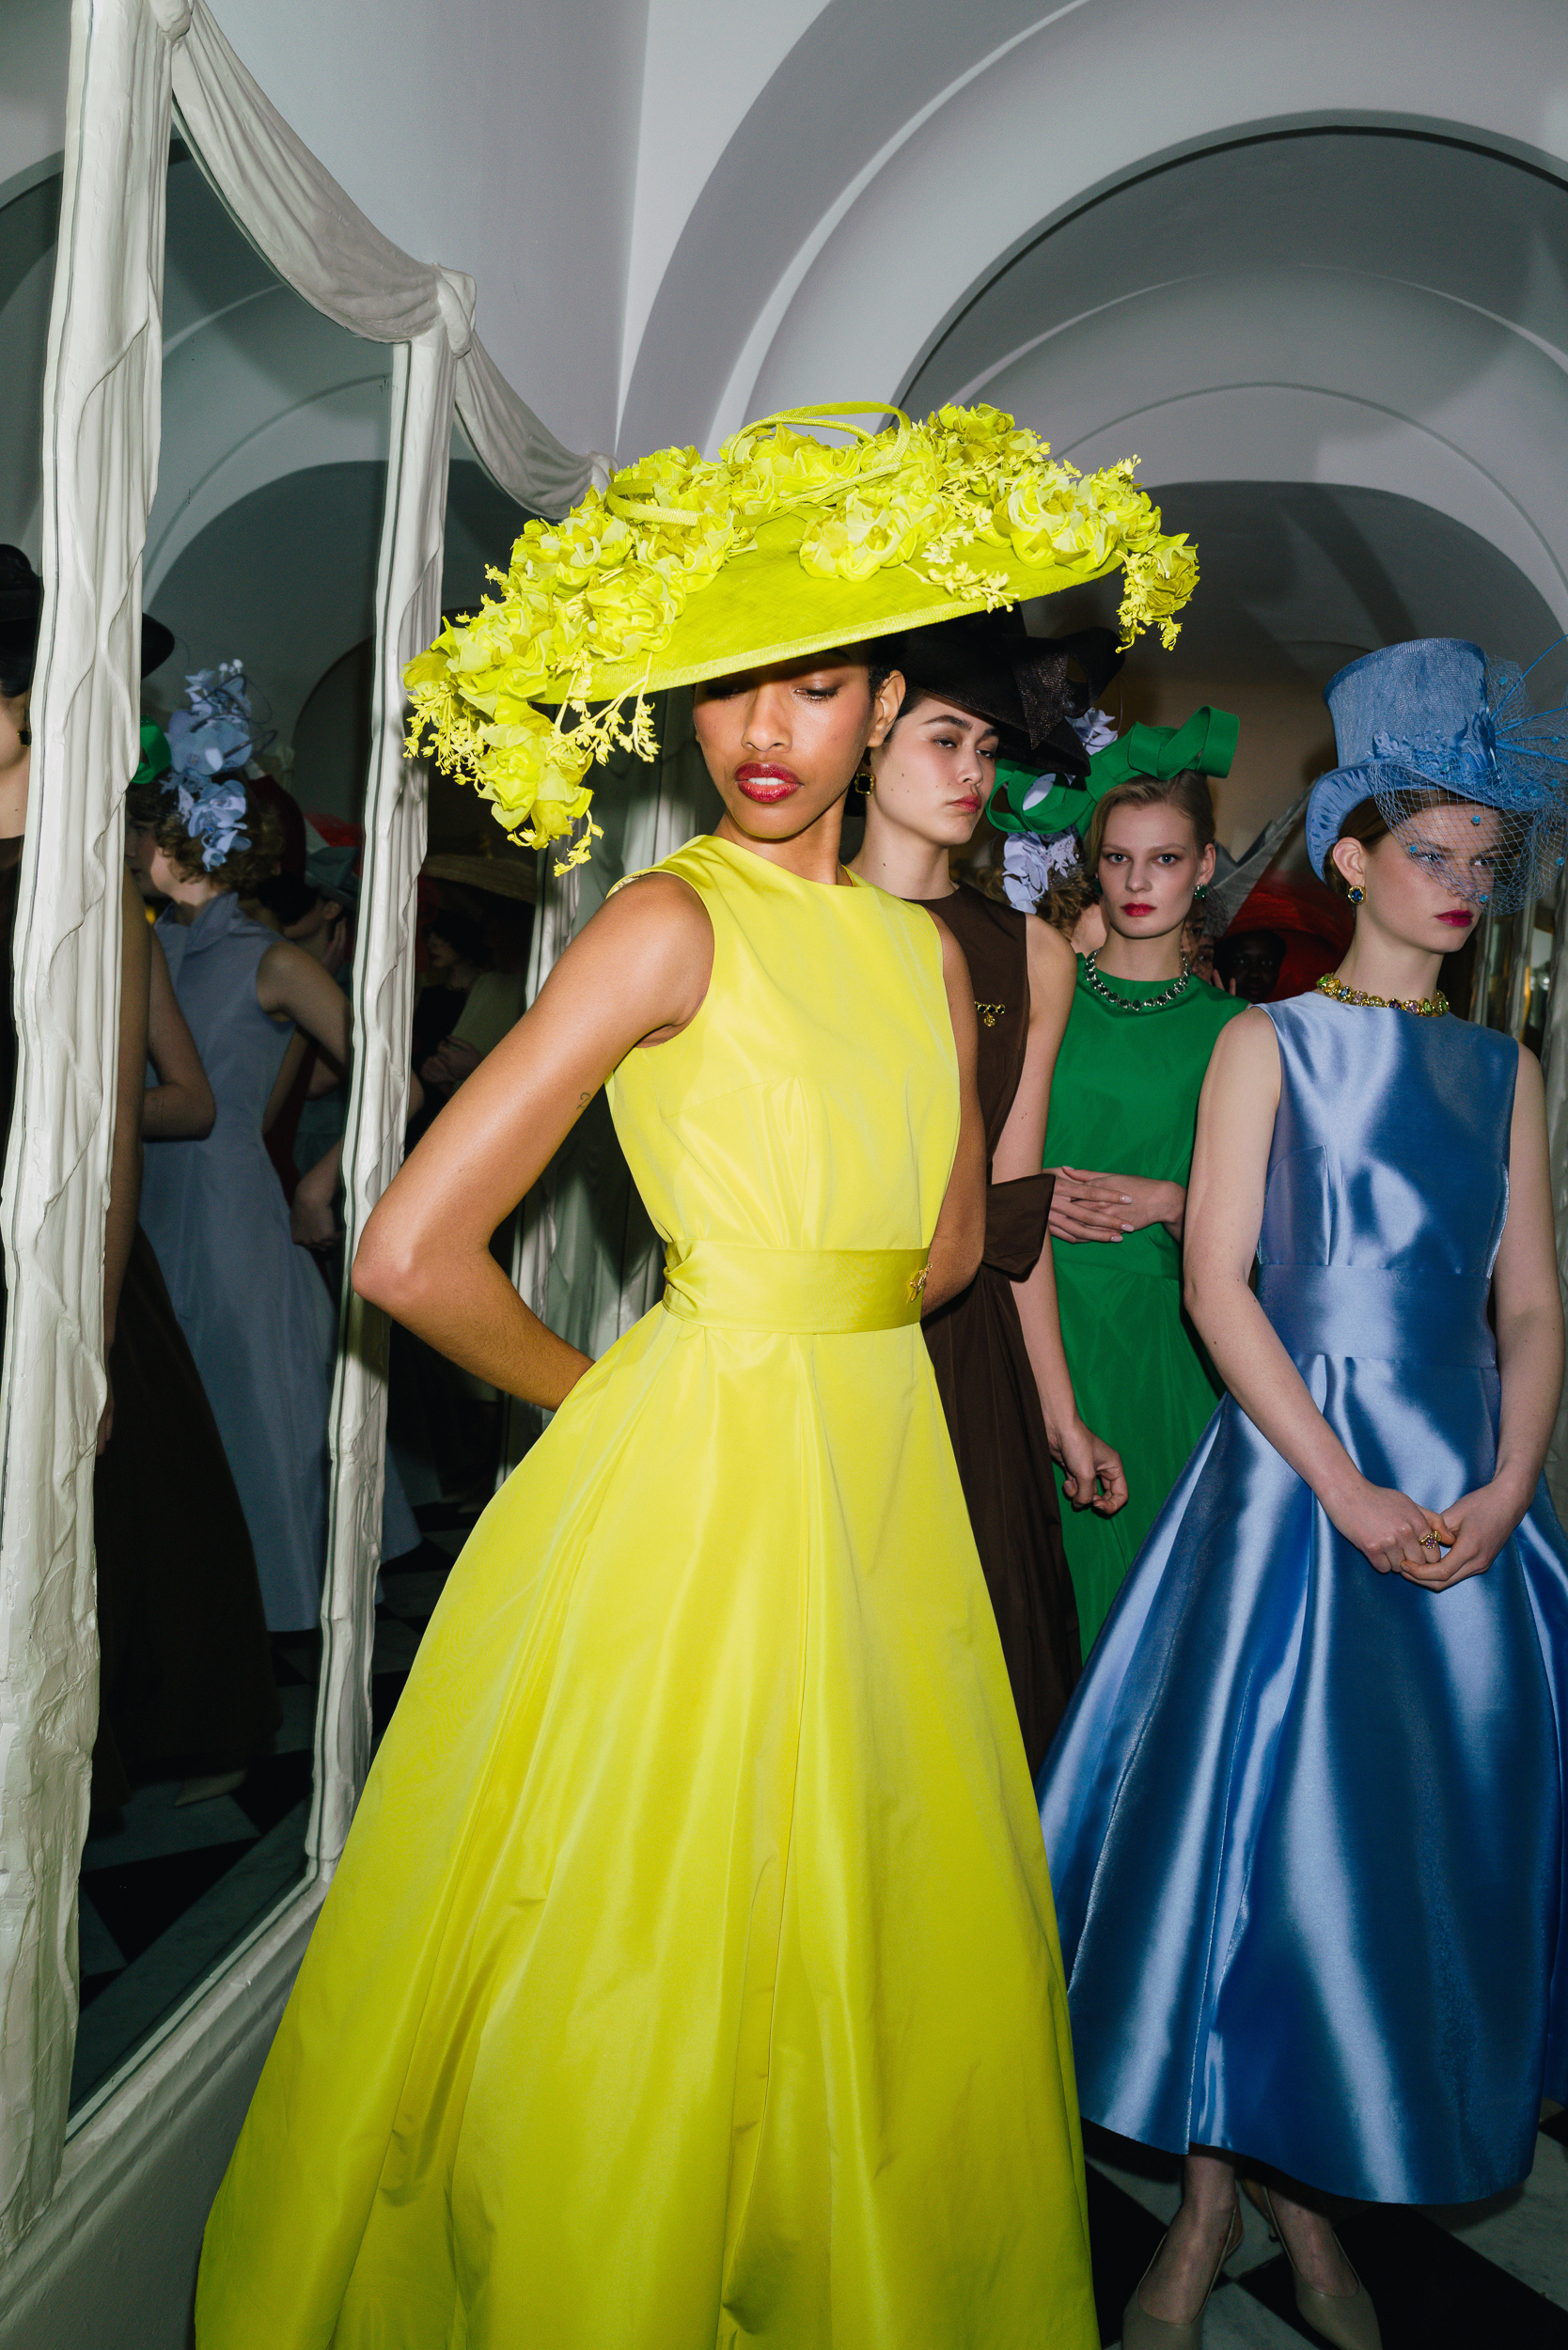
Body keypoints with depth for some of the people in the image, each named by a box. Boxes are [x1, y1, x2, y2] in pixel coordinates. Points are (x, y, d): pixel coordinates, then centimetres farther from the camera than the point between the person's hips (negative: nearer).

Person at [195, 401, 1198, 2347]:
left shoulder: (925, 951, 8)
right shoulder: (668, 921, -13)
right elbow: (412, 1254, -18)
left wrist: (794, 1309, 3)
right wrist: (589, 1392, -4)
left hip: (880, 1470, 7)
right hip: (692, 1472, -6)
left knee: (876, 1953, 21)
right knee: (645, 1977, 9)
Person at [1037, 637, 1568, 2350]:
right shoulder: (1272, 1040, 1)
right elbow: (1216, 1281, -7)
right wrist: (1345, 1489, -14)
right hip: (1296, 1473, -4)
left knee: (1427, 1838, 8)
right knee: (1256, 1819, 0)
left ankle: (1313, 2206, 27)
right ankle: (1211, 2210, 19)